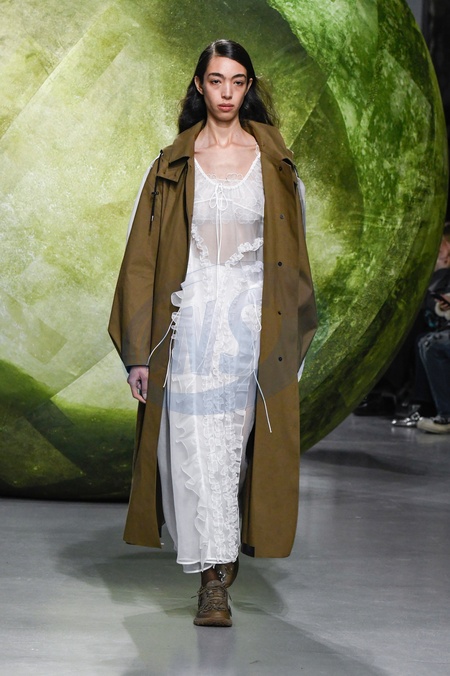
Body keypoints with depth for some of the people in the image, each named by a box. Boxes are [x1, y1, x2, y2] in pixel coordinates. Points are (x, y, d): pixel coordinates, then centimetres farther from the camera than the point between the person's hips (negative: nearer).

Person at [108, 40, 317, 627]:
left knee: (241, 440, 3)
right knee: (200, 444, -7)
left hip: (257, 319, 1)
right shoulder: (173, 165, 4)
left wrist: (292, 337, 6)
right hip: (193, 319, -1)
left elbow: (293, 251, 11)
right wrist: (139, 353, -3)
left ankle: (224, 552, 25)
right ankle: (214, 579, -2)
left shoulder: (274, 161, 7)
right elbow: (143, 258, 3)